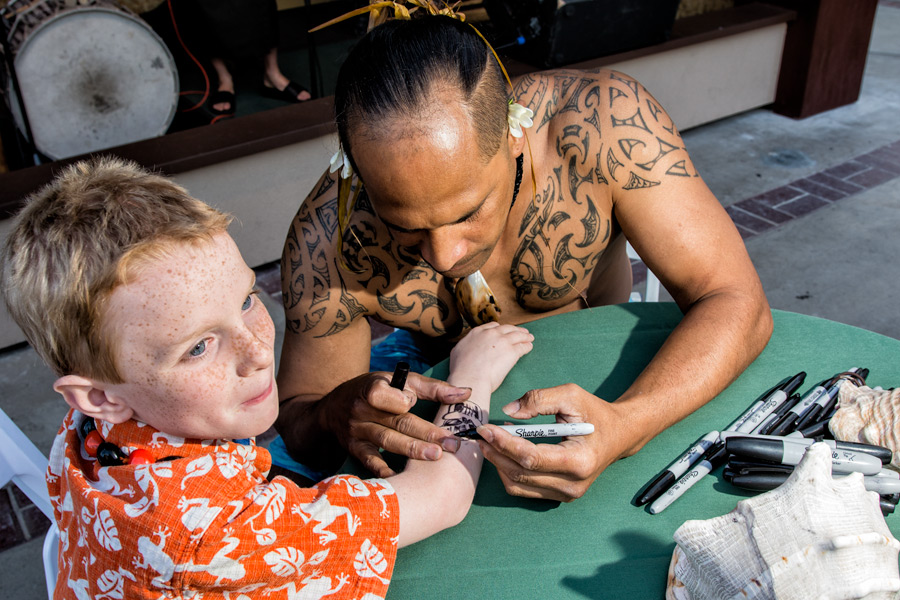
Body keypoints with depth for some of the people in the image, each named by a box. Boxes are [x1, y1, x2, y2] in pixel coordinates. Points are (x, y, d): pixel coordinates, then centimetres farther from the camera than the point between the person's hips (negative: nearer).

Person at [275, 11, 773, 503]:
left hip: (604, 388, 1)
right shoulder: (329, 243, -31)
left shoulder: (606, 122, -33)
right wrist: (332, 417, -41)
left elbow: (735, 303, -28)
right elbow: (294, 413, -15)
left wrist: (625, 425, -47)